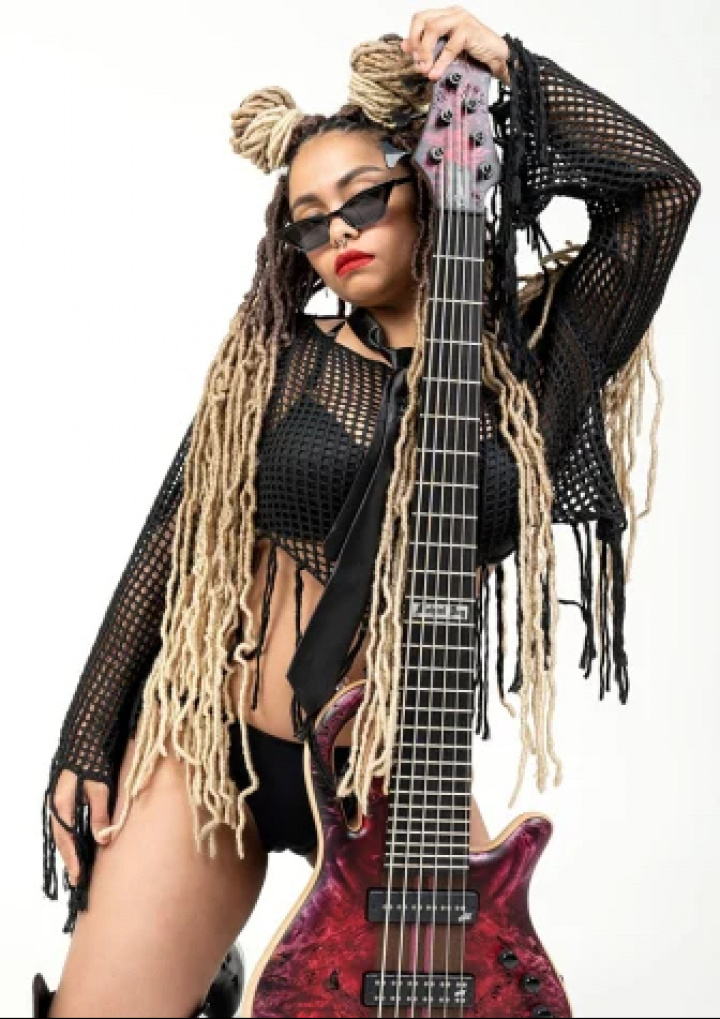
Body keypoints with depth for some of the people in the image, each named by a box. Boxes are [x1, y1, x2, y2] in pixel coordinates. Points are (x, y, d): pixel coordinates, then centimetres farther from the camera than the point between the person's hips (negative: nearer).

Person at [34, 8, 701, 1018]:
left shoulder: (528, 355, 1)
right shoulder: (268, 364, 0)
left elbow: (666, 187, -6)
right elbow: (170, 545, 0)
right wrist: (86, 748, -1)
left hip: (398, 766, 1)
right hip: (212, 741, 0)